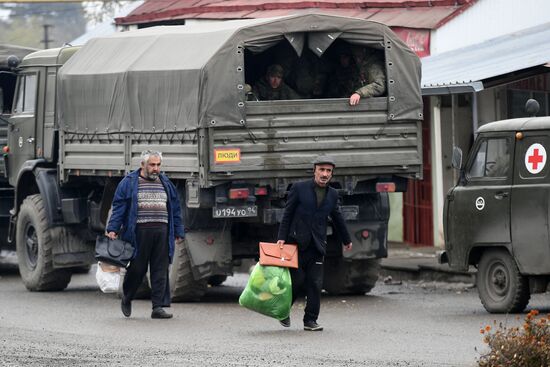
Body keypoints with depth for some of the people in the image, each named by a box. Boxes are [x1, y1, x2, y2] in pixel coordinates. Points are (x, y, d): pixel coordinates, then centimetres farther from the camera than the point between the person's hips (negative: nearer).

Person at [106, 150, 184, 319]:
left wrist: (178, 232, 16)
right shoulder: (129, 183, 4)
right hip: (139, 233, -4)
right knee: (137, 268, 0)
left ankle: (158, 307, 0)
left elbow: (175, 209, 20)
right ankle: (126, 299, 24)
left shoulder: (166, 184, 17)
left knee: (160, 271, -1)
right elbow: (119, 208, 0)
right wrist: (113, 229, -9)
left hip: (162, 233, 4)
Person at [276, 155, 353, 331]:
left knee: (315, 284, -2)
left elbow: (337, 218, 25)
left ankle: (310, 320, 5)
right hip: (297, 243, -3)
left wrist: (346, 240, 35)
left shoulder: (332, 194, 10)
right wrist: (282, 237, -8)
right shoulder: (299, 188, -2)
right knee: (296, 281, -5)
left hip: (317, 245, 3)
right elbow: (287, 214, -1)